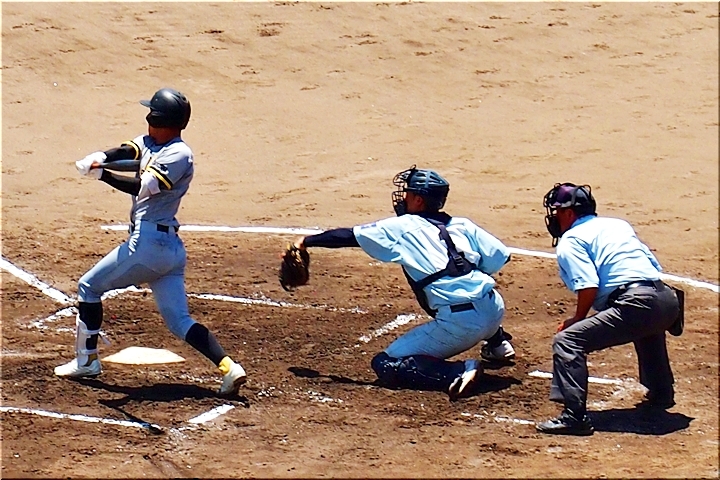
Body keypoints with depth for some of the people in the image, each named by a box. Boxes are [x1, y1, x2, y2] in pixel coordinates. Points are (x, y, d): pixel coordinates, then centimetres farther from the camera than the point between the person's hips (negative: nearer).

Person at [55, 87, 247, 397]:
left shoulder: (179, 154, -13)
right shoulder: (150, 142, 14)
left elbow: (143, 187, -23)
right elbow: (126, 152, 0)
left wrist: (100, 173, -25)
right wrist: (99, 158, -20)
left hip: (148, 242, -9)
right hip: (170, 246, 9)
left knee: (89, 286, 8)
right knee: (179, 320, 5)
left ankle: (86, 360, 17)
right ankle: (228, 367, -9)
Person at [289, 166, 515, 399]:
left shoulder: (401, 228, 4)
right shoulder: (462, 225, 14)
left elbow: (347, 236, 10)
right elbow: (499, 257, 10)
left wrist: (307, 242, 23)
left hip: (458, 324, -7)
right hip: (495, 309, 7)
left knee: (385, 365, 0)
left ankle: (458, 372, -16)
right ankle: (498, 341, 41)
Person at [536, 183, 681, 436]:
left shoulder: (570, 240, 5)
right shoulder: (619, 224, 27)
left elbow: (588, 287, -11)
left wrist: (577, 319, 6)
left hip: (636, 303, -9)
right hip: (668, 299, 9)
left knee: (567, 340, -8)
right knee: (648, 327, 43)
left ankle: (574, 416, -21)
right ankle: (661, 393, 54)